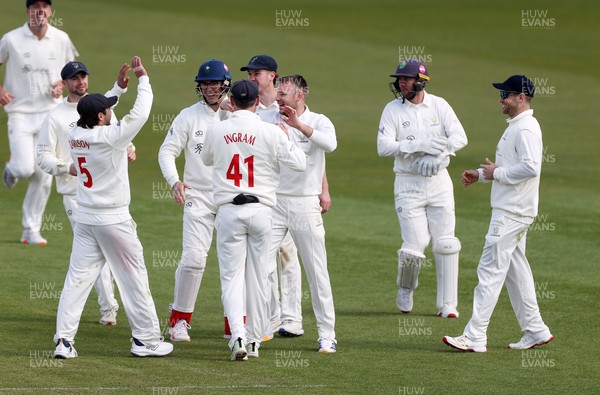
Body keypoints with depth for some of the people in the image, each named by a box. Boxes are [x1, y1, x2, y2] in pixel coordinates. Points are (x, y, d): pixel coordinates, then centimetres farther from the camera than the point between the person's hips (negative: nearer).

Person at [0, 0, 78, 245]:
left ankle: (31, 231, 8)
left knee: (44, 176, -2)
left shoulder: (61, 39, 2)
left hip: (49, 113, 2)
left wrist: (62, 84, -2)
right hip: (20, 113, -2)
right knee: (25, 169, -15)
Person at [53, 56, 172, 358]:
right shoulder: (111, 137, -19)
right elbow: (140, 113, -18)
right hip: (114, 220, -6)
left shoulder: (75, 136, 1)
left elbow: (100, 115, 20)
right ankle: (146, 338, 11)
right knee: (133, 276, 6)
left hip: (85, 218, 6)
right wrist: (142, 78, -7)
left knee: (78, 277, 5)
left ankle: (64, 340, -2)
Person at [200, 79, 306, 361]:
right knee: (258, 277, 11)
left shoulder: (216, 130, 0)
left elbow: (206, 159, 20)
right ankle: (254, 339, 17)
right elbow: (300, 164, 1)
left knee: (231, 276, 1)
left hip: (228, 210, 0)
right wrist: (287, 138, 15)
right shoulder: (272, 132, -5)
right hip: (261, 209, 0)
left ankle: (238, 336, -18)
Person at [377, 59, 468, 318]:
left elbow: (459, 137, -7)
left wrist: (437, 154, -24)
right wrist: (420, 145, -24)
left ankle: (447, 304, 5)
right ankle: (405, 290, 21)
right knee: (414, 246, -8)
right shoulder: (392, 110, -3)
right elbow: (384, 146, -14)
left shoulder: (439, 106, 2)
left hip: (438, 181, 2)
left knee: (445, 245, -3)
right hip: (408, 184, -2)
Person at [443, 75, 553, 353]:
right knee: (515, 269, 14)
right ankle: (535, 331, 19)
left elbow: (530, 167, -27)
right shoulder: (515, 127, 18)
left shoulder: (526, 129, -16)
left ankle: (475, 337, -13)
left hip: (512, 213, -11)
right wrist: (481, 175, 14)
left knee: (490, 270, -11)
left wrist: (497, 173, -17)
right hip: (509, 210, 11)